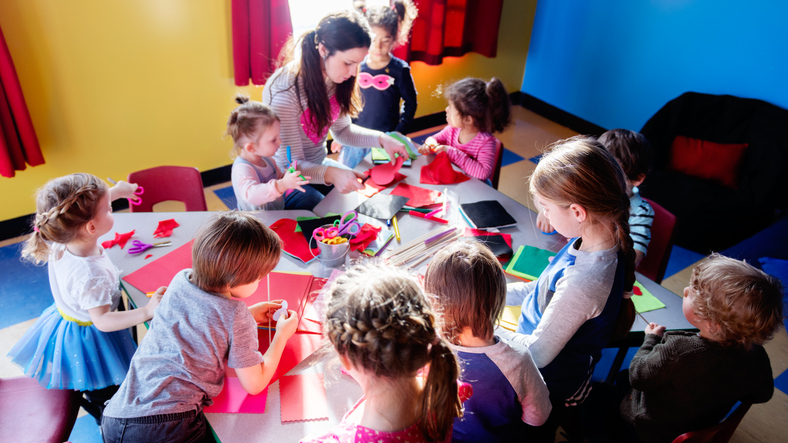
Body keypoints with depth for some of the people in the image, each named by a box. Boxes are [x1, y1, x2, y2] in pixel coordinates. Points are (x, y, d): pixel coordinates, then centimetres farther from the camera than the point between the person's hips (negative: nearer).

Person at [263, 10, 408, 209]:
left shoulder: (334, 79, -8)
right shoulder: (286, 90, -30)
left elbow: (342, 130, 7)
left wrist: (381, 139, -9)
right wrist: (330, 174, -46)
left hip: (318, 164, 7)